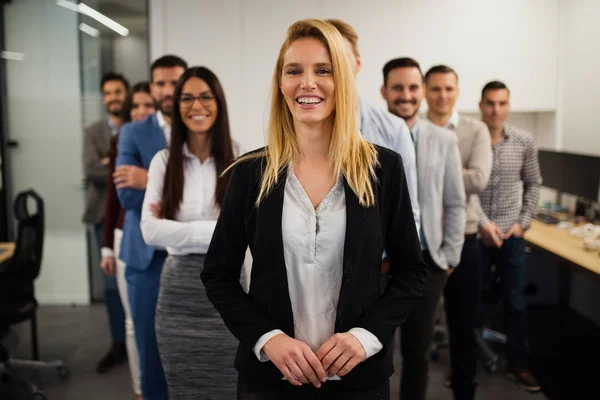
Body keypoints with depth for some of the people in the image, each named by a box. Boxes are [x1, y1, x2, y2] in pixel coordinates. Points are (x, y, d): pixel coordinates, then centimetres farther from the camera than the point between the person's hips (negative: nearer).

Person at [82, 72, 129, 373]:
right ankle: (118, 345, 21)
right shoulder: (93, 132, 7)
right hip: (106, 215, 3)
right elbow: (90, 169, -8)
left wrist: (112, 163, -17)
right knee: (112, 283, 9)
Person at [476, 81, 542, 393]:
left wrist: (523, 222, 2)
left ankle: (517, 364, 26)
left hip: (511, 234, 3)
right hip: (475, 233, -2)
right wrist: (483, 222, -20)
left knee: (516, 301, 10)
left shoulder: (524, 141, 0)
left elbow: (533, 184, 10)